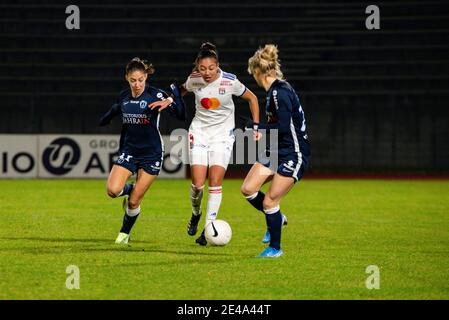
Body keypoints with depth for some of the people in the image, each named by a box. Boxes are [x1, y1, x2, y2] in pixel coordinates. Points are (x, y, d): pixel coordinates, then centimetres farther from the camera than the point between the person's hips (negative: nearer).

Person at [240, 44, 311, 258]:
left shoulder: (280, 92, -21)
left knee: (269, 201, -6)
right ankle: (276, 219, 24)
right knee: (248, 189, 1)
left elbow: (283, 127, -26)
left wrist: (256, 128, -16)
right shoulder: (274, 90, 9)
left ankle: (275, 248, 10)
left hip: (294, 155, -9)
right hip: (278, 151, 9)